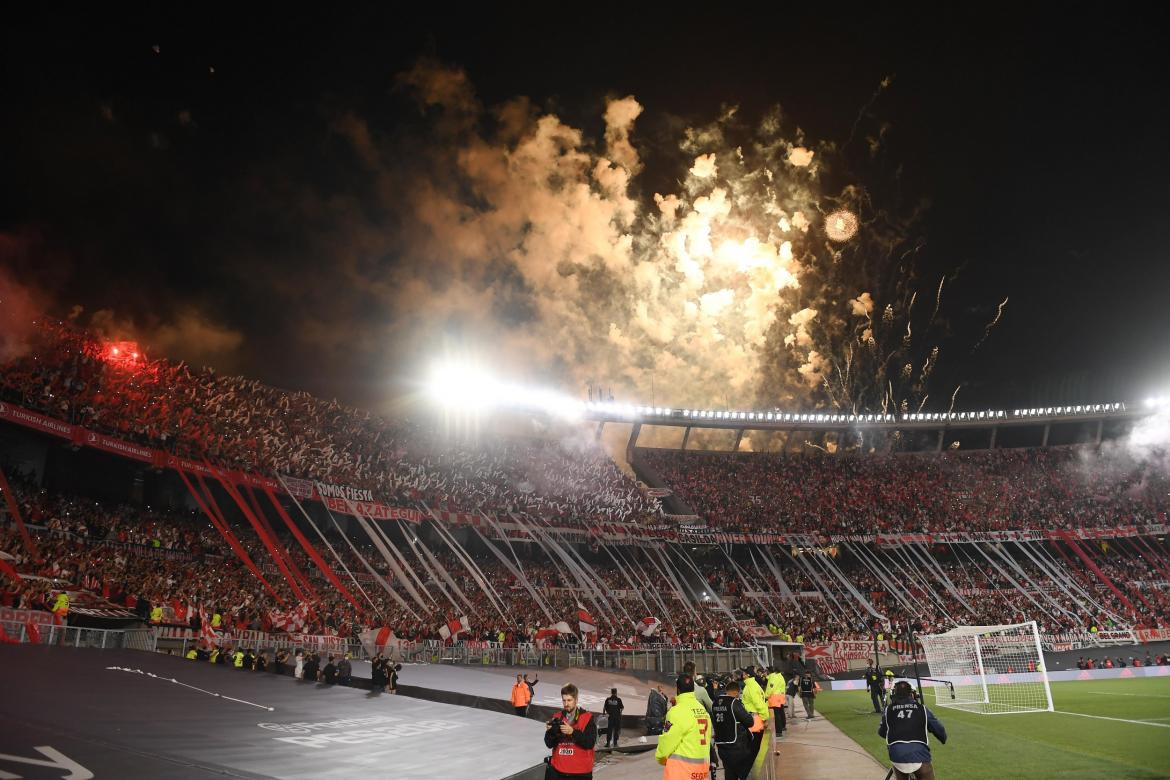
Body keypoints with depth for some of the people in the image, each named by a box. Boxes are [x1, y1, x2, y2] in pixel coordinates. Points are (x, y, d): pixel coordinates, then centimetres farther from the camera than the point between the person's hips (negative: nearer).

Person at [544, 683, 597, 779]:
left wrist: (572, 731, -23)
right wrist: (550, 731, -15)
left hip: (581, 772, -3)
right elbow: (549, 744, 5)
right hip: (557, 771, 3)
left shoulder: (587, 718, -3)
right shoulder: (557, 717, 7)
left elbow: (590, 743, -13)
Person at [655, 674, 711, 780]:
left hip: (682, 764, -7)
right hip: (703, 763, 8)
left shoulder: (677, 711, -15)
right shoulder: (703, 710, 7)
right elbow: (707, 737, 11)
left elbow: (668, 739, -11)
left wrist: (660, 757, 7)